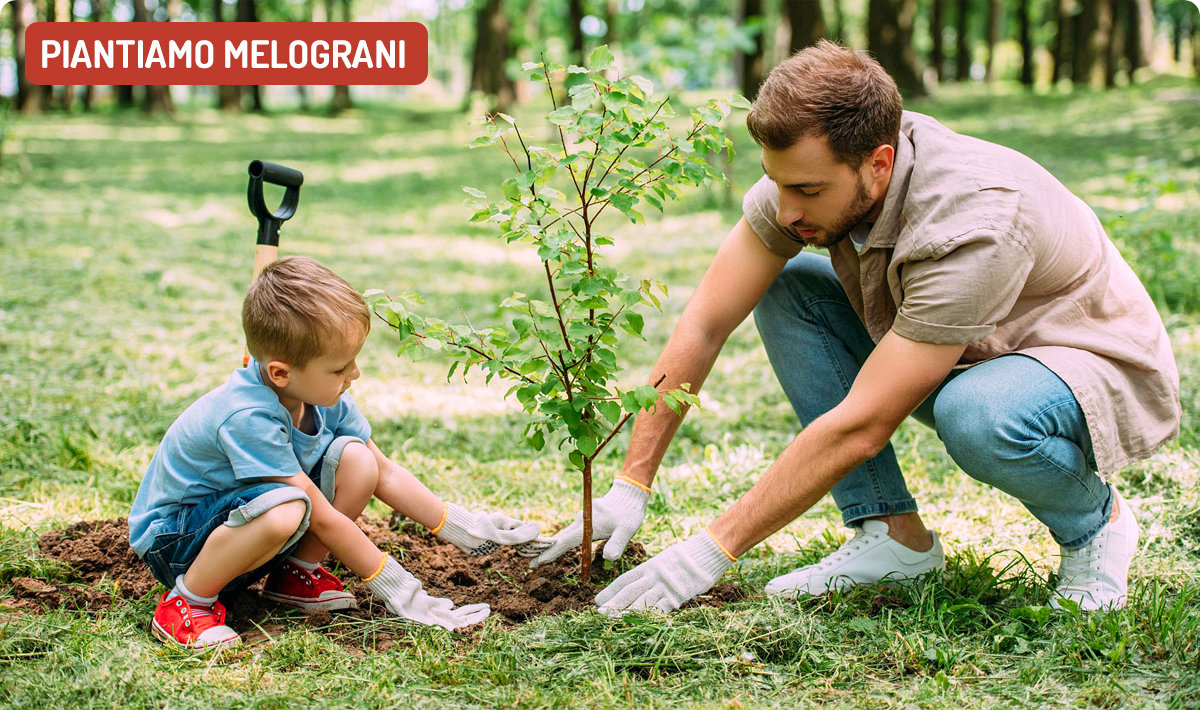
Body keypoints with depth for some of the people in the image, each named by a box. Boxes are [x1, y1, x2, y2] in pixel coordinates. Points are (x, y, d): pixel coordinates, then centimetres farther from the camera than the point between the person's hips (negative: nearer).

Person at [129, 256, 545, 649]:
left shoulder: (325, 398, -9)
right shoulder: (247, 418, -33)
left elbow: (385, 474, 5)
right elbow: (323, 518, -28)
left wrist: (463, 529, 2)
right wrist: (397, 590, -23)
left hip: (245, 515, 8)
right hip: (171, 539, -8)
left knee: (355, 458, -13)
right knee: (285, 508, -39)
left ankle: (294, 574, 4)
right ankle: (187, 602, -17)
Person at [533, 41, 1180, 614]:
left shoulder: (974, 226, -37)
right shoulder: (809, 171, -17)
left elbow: (860, 426, -35)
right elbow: (704, 325, -10)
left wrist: (714, 549, -31)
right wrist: (630, 486, -13)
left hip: (1107, 373, -7)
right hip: (961, 357, 7)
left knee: (976, 415, -40)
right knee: (784, 289, -9)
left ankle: (1094, 520, -5)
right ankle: (895, 533, -5)